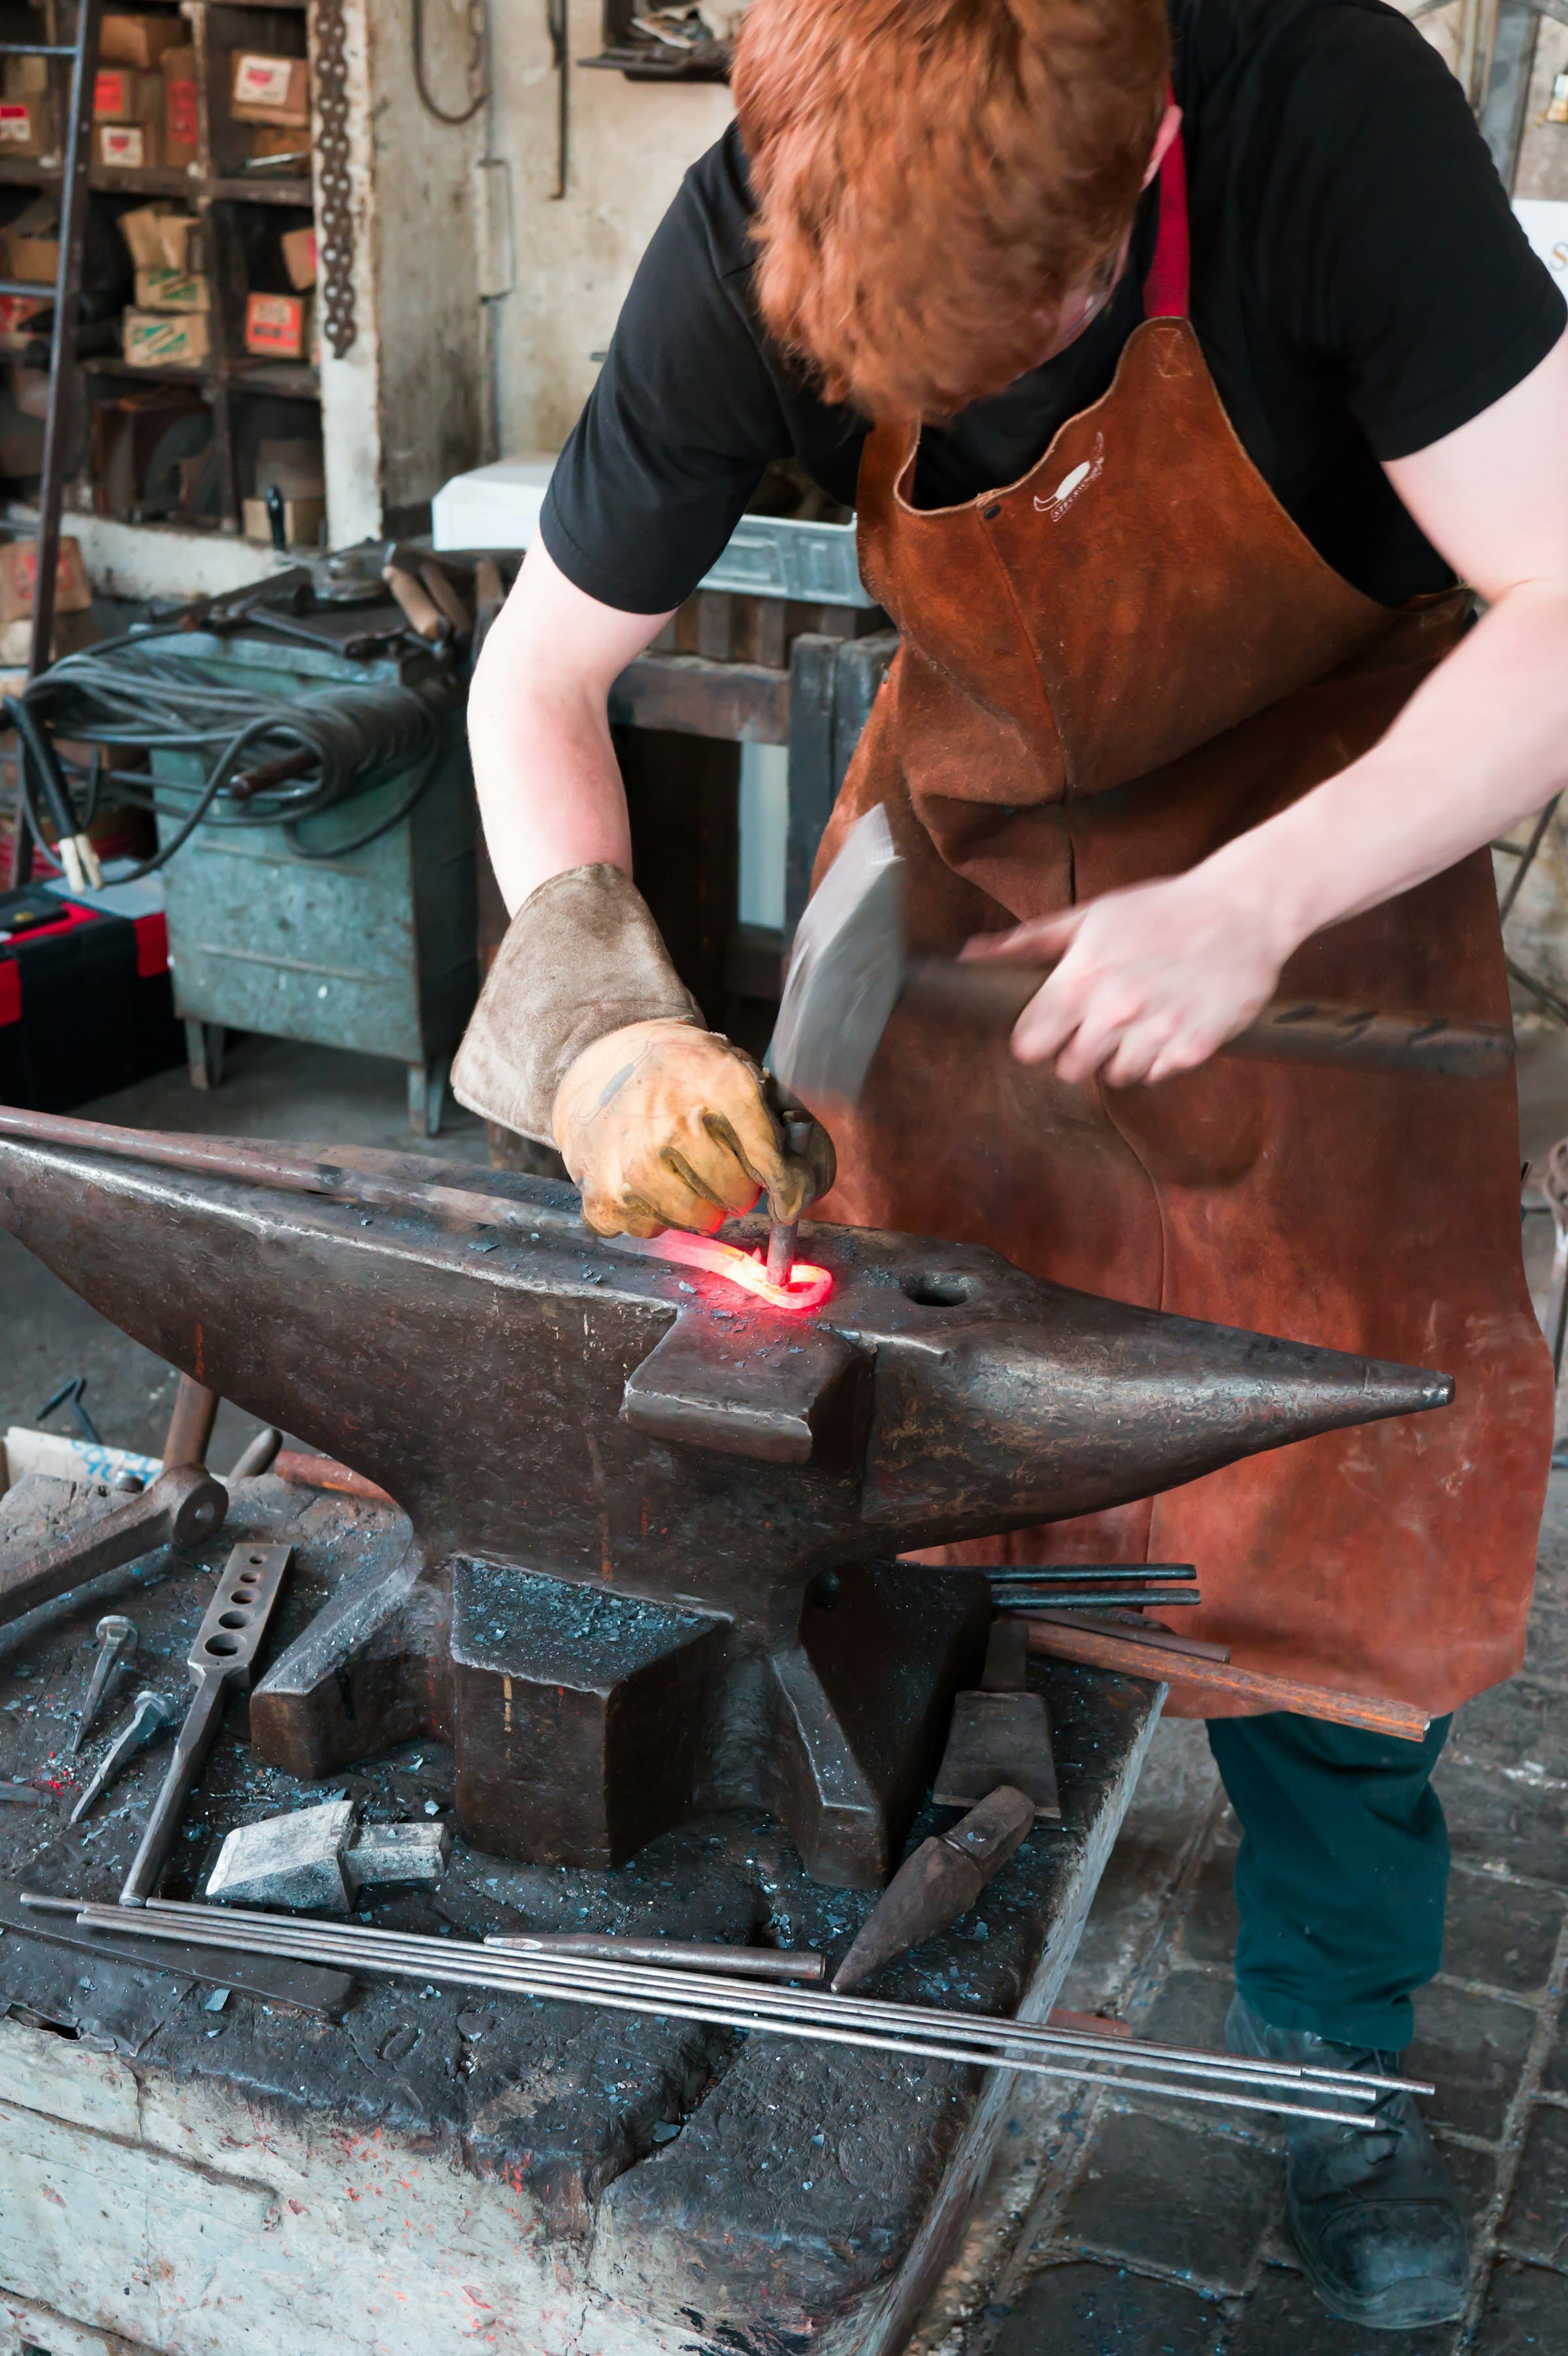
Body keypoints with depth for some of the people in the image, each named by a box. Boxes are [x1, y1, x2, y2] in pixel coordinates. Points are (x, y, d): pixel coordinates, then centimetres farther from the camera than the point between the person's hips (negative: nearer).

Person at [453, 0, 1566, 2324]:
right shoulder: (742, 257, -23)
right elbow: (537, 680, -13)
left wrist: (1254, 906, -38)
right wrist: (602, 1018, -29)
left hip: (1330, 809, -2)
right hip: (972, 816, 2)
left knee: (1334, 1478, -2)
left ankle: (1336, 2051, 21)